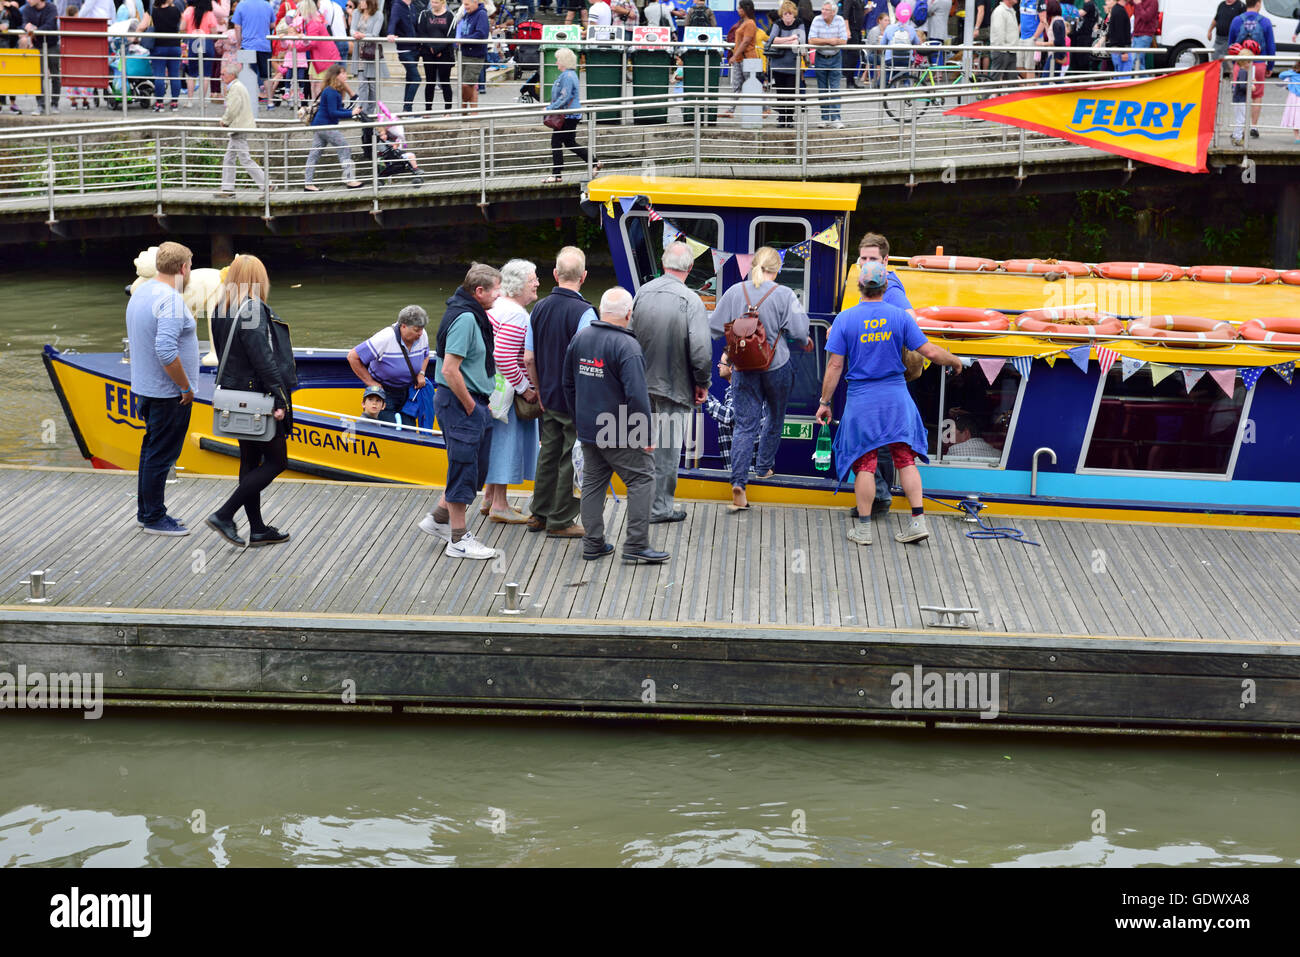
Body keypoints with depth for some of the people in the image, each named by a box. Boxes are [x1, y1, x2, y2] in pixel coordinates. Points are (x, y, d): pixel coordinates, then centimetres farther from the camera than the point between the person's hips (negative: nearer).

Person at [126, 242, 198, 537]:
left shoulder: (140, 292, 10)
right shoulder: (171, 299, -21)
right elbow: (166, 351, -31)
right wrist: (186, 386, -20)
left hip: (145, 388, 10)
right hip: (169, 392, -10)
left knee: (151, 450, 18)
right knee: (161, 455, -1)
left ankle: (145, 512, 27)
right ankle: (154, 518, 6)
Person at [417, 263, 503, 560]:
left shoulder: (472, 315, 12)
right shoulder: (464, 318, -20)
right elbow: (449, 370, -26)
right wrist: (469, 406, -16)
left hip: (473, 402, 10)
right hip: (459, 403, -10)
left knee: (477, 467, 17)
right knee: (464, 468, -1)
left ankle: (439, 519, 30)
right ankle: (459, 540, 9)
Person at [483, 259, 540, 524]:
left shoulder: (498, 305, 12)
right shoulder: (516, 314, -20)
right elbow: (505, 358, -27)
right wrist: (524, 389, -18)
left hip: (494, 388, 10)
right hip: (507, 390, -10)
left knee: (498, 441, 18)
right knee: (506, 440, -3)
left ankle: (490, 498, 27)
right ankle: (499, 505, 4)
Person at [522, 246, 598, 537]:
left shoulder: (539, 308, 3)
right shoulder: (583, 312, -17)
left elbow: (528, 359, 7)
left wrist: (540, 392, 17)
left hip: (549, 399, 6)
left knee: (548, 454, 17)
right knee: (572, 459, 3)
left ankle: (539, 514, 24)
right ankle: (560, 521, 8)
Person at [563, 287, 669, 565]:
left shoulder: (580, 338, 6)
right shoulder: (627, 346, -19)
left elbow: (569, 383, 16)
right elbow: (637, 396, -23)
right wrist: (646, 436, -15)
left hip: (587, 429, 7)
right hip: (620, 434, -7)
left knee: (593, 482, 15)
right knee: (642, 480, 2)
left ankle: (593, 543, 18)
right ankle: (636, 544, 0)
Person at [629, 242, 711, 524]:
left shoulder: (642, 293, -1)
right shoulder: (691, 301, -16)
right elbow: (701, 350, -21)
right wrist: (702, 383, -5)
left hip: (642, 383, 5)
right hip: (675, 385, -5)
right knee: (668, 448, 6)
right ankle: (661, 507, 13)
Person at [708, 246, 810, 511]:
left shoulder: (734, 292, -4)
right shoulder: (784, 295, -10)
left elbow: (715, 328, 0)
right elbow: (798, 331, -12)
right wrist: (805, 342, 11)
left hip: (744, 368, 2)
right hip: (777, 367, -2)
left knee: (745, 425, 1)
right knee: (775, 419, 21)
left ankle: (738, 482, -13)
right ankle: (765, 468, 33)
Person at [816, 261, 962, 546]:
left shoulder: (844, 320, -6)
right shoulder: (900, 317, -3)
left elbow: (835, 366, -7)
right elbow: (931, 352, -4)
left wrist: (825, 401, 1)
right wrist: (954, 361, 16)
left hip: (861, 401, -1)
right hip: (896, 398, 1)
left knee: (864, 464, 4)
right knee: (905, 458, 9)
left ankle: (863, 528, 8)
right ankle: (918, 521, 6)